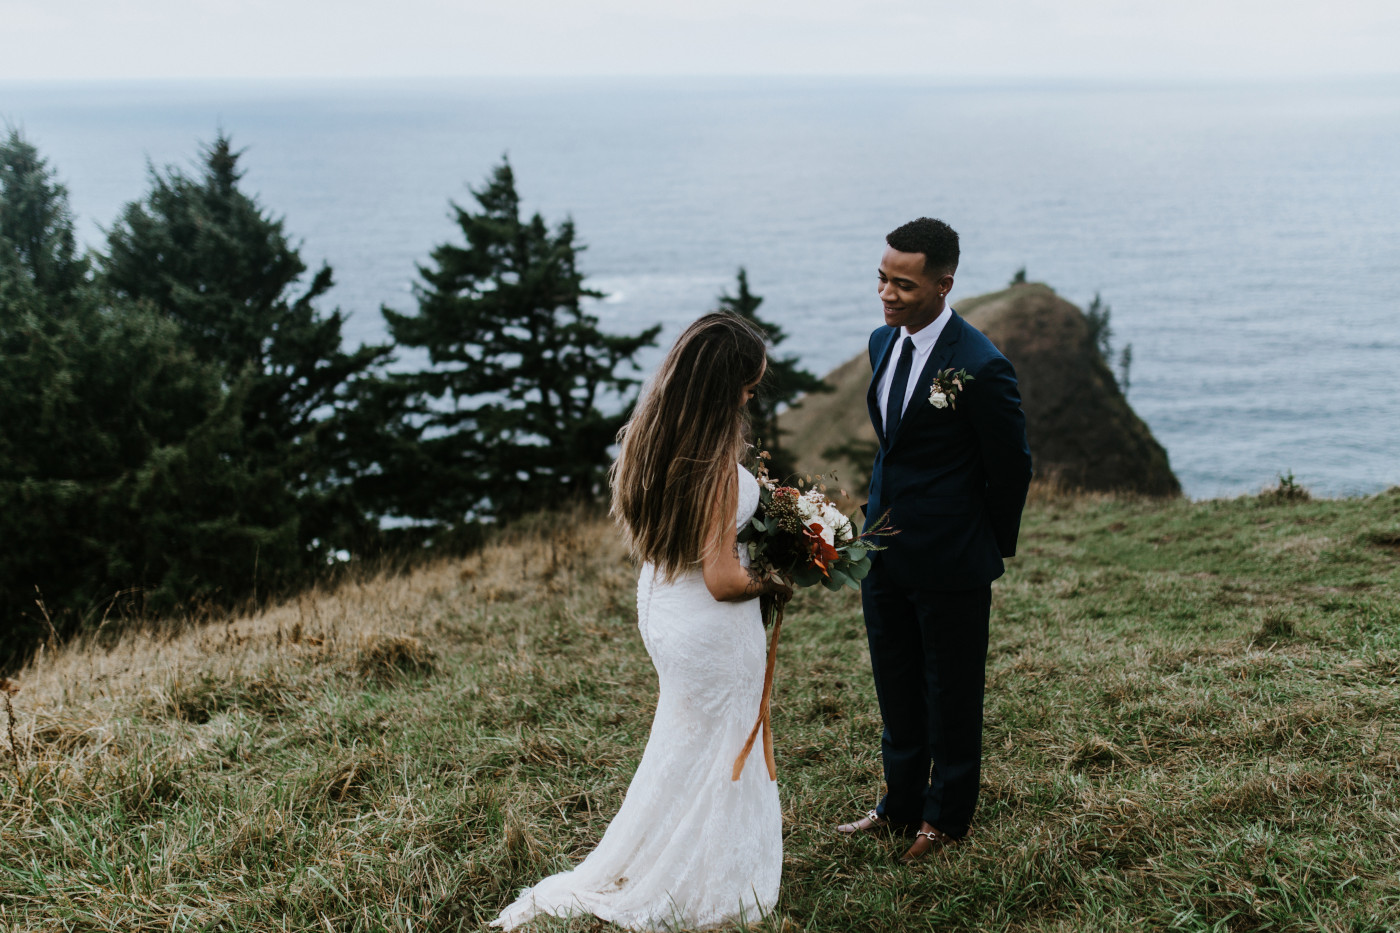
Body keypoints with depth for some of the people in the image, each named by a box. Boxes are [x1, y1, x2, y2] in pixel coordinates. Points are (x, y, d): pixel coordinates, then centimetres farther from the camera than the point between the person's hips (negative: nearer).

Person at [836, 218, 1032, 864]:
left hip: (950, 562, -7)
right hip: (885, 552, 7)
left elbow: (1011, 468, -9)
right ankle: (900, 806, 37)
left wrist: (993, 551, 1)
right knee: (896, 691, 19)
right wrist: (880, 528, 16)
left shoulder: (980, 367, -21)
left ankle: (945, 819, 30)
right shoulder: (882, 342, 3)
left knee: (951, 695, 11)